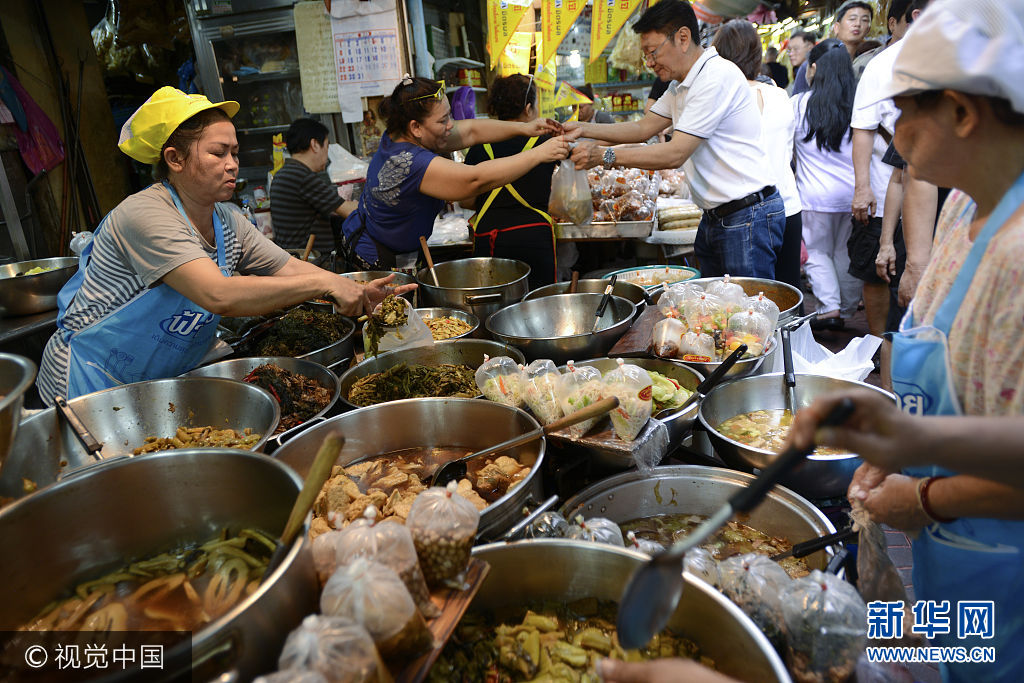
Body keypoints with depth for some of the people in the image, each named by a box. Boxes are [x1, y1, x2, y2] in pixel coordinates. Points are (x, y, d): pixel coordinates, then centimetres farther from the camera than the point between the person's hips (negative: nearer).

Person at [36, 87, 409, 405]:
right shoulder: (146, 214, -24)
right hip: (92, 384, -6)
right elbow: (219, 295, -36)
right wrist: (324, 282, -34)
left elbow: (289, 269, 1)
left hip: (162, 384, 7)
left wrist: (359, 294, -16)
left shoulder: (227, 222, 1)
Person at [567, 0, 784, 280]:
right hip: (714, 219, 10)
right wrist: (583, 129, 7)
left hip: (748, 217, -10)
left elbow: (675, 154, -22)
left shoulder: (717, 76, -18)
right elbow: (644, 128, 17)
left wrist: (604, 155, -19)